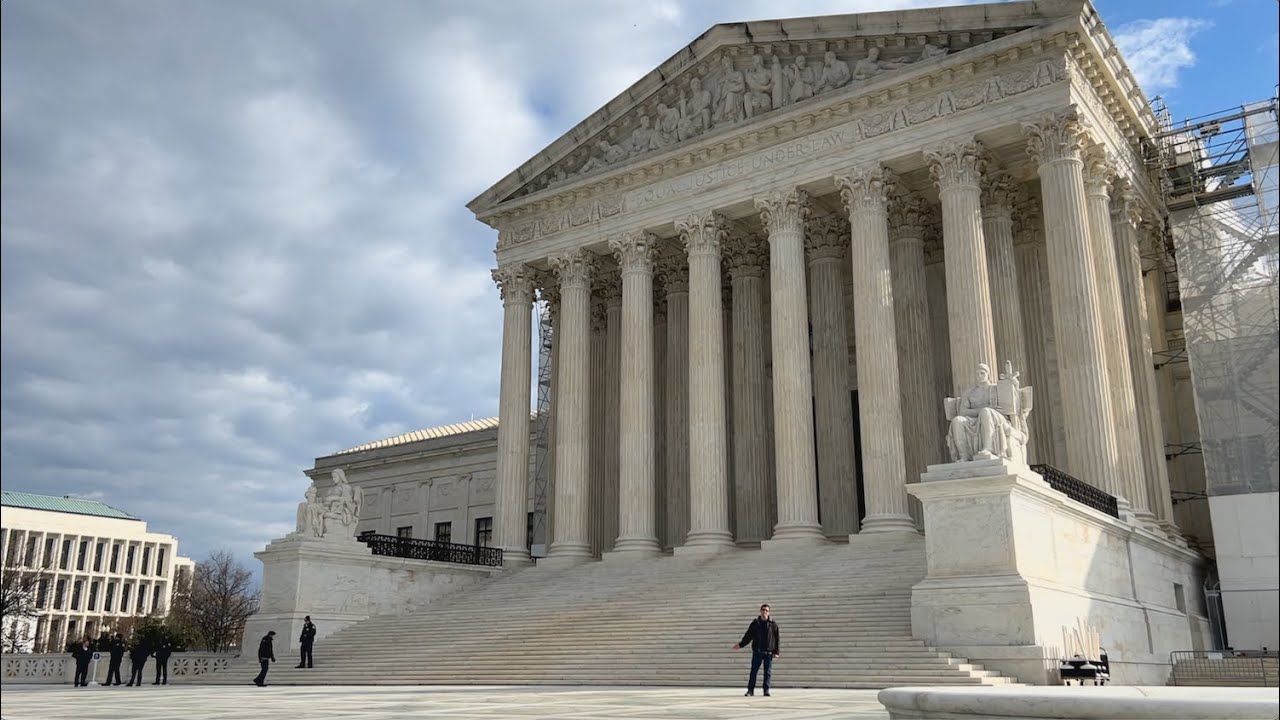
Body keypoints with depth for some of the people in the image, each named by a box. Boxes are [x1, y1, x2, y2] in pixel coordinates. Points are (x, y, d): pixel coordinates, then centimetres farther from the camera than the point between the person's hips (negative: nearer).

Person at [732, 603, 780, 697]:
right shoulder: (755, 624, 7)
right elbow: (748, 636, 7)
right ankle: (750, 690, 3)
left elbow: (777, 639, 4)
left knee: (768, 672, 2)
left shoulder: (773, 624, 5)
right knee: (753, 671, -1)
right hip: (757, 652, 1)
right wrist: (740, 644, -5)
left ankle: (766, 690, 10)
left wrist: (777, 651, -3)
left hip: (769, 652, 0)